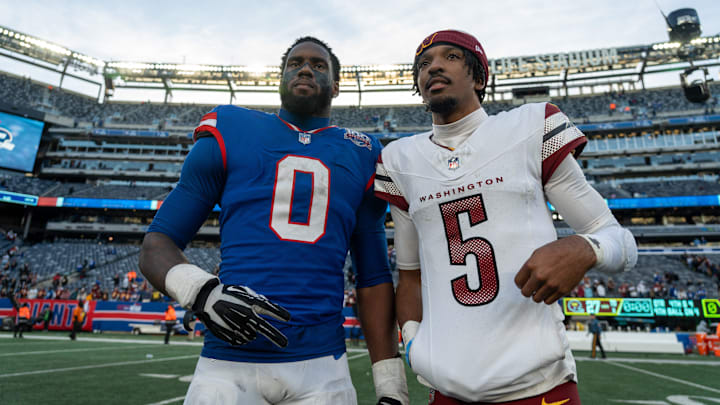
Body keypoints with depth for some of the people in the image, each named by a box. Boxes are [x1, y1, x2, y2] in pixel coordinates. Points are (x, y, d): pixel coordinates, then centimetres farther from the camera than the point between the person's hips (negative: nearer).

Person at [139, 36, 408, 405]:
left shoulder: (361, 156, 9)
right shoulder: (229, 135, 5)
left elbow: (373, 278, 9)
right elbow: (156, 245, 4)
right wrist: (200, 290, -18)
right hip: (229, 364, -1)